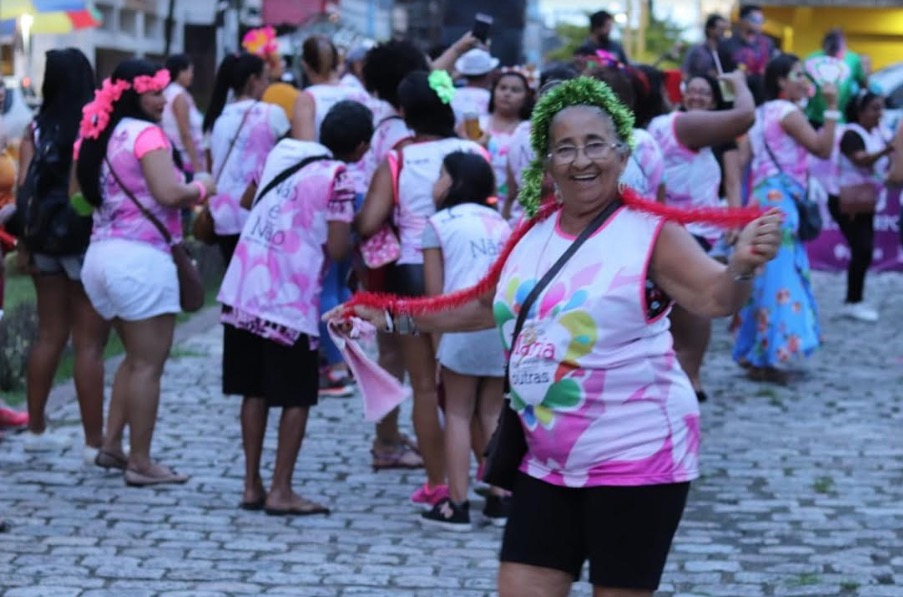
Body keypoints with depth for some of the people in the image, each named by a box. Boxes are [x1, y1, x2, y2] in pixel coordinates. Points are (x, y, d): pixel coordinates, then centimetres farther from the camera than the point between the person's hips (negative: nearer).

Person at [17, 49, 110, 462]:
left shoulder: (37, 128, 3)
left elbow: (23, 188, 1)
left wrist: (28, 241, 8)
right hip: (88, 241, -5)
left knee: (49, 336, 16)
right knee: (89, 343, -3)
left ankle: (36, 429, 23)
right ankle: (94, 442, -1)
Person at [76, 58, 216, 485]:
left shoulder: (104, 135, 13)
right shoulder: (146, 133, -11)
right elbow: (169, 194, -21)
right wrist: (201, 187, -1)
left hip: (101, 254, 9)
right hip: (140, 257, -9)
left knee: (136, 356, 20)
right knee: (148, 363, -3)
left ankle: (112, 445, 18)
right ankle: (140, 463, -2)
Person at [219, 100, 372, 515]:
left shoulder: (282, 152, 11)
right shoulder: (337, 177, -9)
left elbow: (247, 202, 25)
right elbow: (336, 250, -11)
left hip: (244, 289, 6)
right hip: (290, 298, -6)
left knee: (254, 390, 13)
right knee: (296, 398, 4)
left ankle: (252, 485, 16)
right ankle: (280, 491, 3)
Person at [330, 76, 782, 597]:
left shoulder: (650, 232, -12)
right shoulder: (534, 232, 7)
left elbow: (714, 297, -27)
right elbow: (487, 305, 23)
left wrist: (743, 266, -49)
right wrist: (393, 319, 22)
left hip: (634, 457, -6)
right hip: (548, 462, 6)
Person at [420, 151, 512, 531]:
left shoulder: (440, 222, 4)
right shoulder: (500, 222, 17)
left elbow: (434, 292, 2)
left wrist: (436, 342, 11)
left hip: (464, 324, -4)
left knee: (458, 414, 4)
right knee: (493, 414, 14)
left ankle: (457, 504, 1)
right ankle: (500, 499, 13)